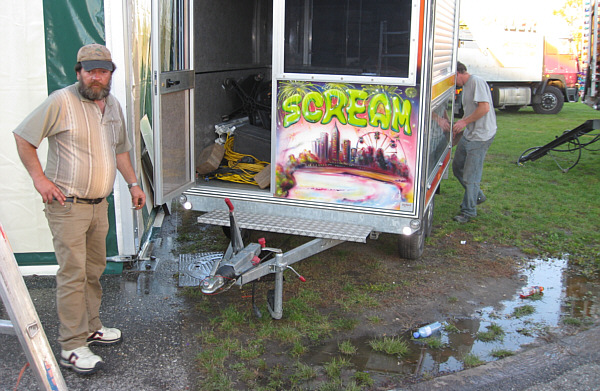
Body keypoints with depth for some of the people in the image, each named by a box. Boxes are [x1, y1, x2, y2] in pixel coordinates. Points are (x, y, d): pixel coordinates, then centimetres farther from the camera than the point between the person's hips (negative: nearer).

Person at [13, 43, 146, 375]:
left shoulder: (113, 105, 11)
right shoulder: (61, 101, -12)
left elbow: (120, 148, 24)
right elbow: (23, 137, -7)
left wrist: (133, 183, 16)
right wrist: (39, 178, -11)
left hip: (99, 205, 7)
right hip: (67, 205, -7)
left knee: (94, 270, 16)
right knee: (72, 274, -7)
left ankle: (90, 328, 30)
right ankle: (72, 347, 1)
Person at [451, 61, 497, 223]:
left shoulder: (476, 81, -14)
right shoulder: (465, 86, 17)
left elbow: (485, 107, -22)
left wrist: (464, 122, -17)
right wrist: (458, 124, 13)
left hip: (480, 136, -10)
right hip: (468, 134, 10)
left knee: (470, 176, -3)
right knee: (457, 167, 17)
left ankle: (469, 211, 11)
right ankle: (477, 196, 35)